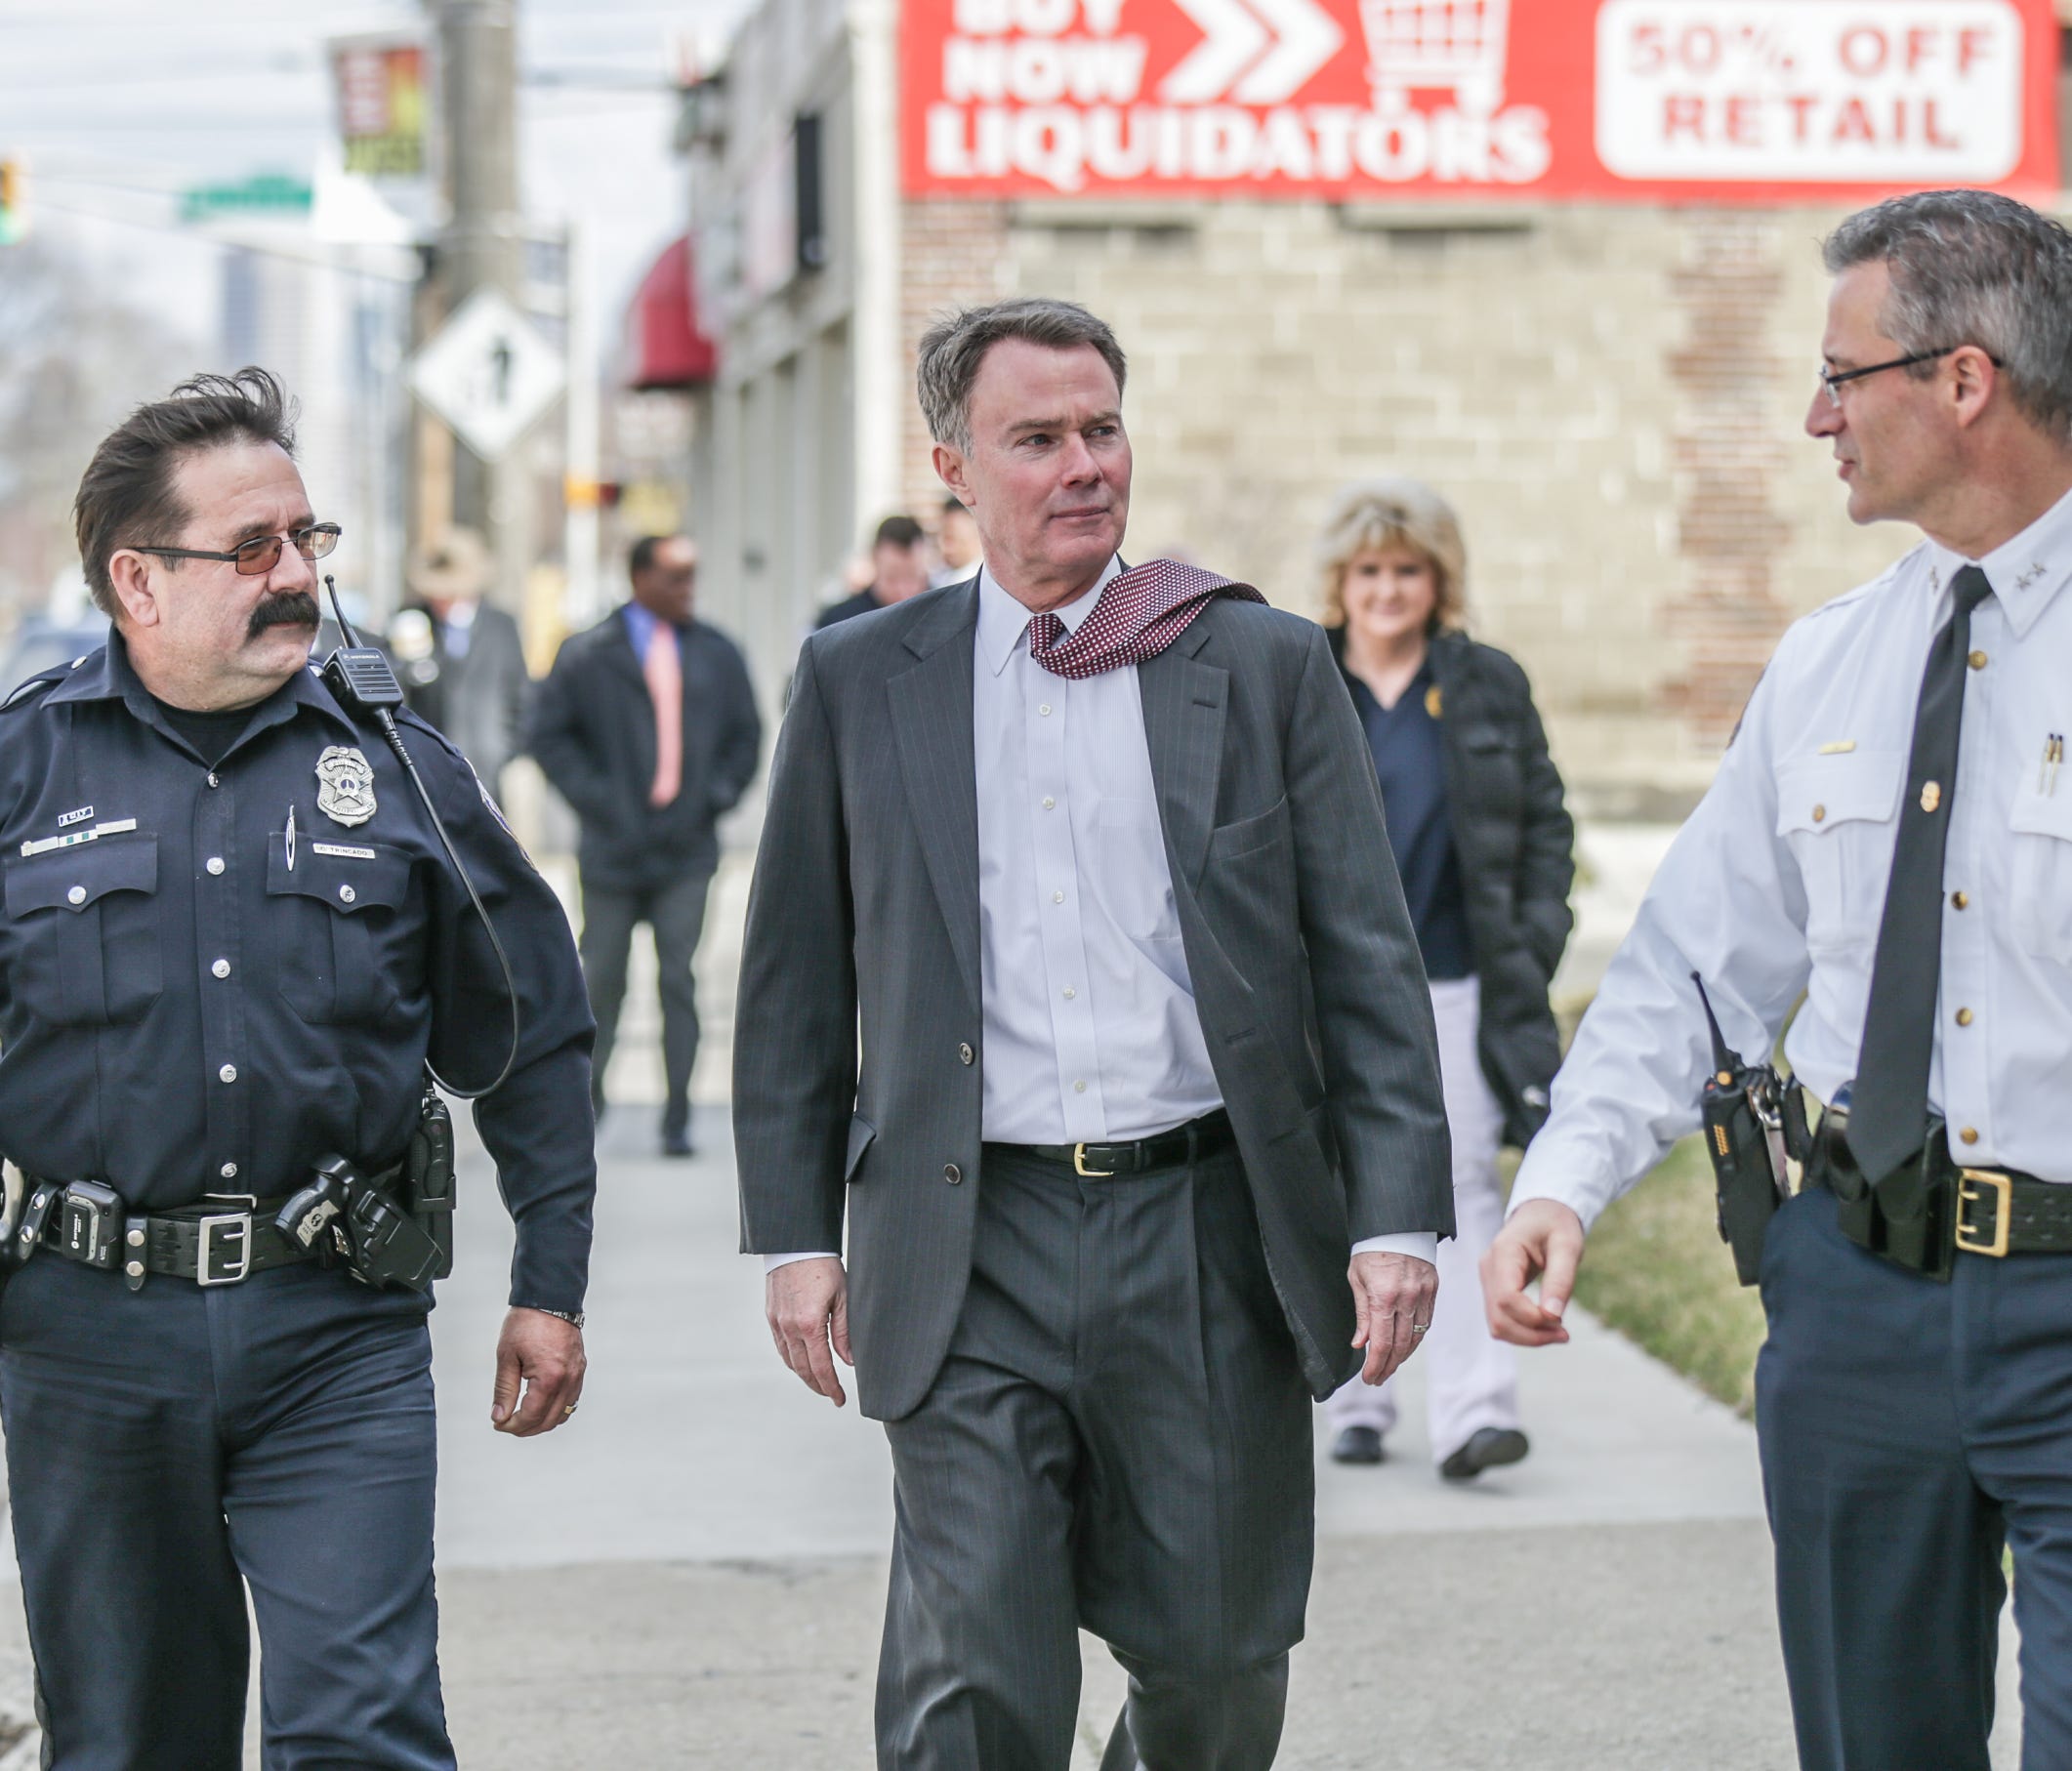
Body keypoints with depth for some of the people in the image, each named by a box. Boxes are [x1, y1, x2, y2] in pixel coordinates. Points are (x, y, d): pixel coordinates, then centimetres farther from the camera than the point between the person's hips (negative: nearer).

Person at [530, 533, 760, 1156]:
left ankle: (676, 1121, -3)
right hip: (614, 845, -1)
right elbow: (549, 735, 1)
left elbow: (746, 735, 17)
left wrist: (719, 795, 2)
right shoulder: (588, 655, -1)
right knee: (603, 980, 7)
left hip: (688, 848, 1)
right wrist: (592, 796, -8)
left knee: (679, 981, -5)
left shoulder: (717, 654, 9)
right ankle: (585, 1099, 27)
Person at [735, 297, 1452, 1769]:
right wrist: (796, 1233, 6)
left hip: (1208, 1238, 1)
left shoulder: (1265, 667, 5)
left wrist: (1398, 1218, -4)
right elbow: (796, 987, 11)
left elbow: (1368, 968, 3)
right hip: (974, 1252, 0)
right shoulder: (860, 683, 7)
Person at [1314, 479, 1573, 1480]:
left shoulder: (1488, 688, 6)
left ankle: (1473, 1409, -12)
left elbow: (1544, 821, 10)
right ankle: (1356, 1403, 17)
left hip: (1457, 984, -1)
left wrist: (1532, 939, -1)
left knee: (1460, 1188, -8)